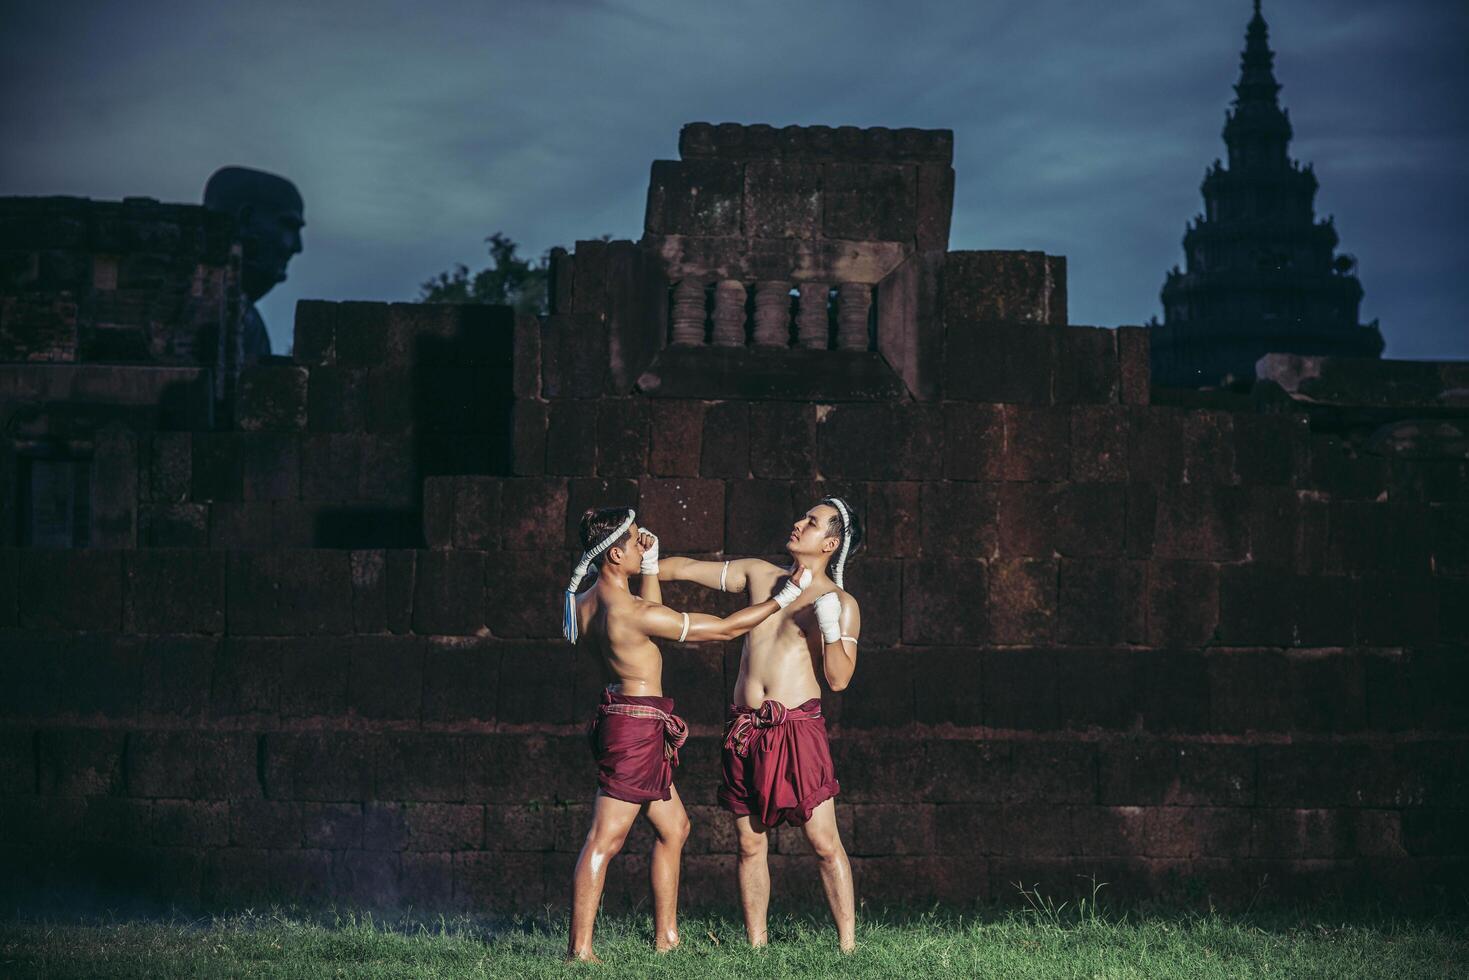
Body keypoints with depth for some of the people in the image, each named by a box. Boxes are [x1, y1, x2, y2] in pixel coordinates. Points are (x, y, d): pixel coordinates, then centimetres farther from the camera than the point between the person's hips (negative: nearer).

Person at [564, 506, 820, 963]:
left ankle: (665, 935, 25)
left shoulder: (585, 603, 5)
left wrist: (650, 565, 17)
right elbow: (725, 628, -13)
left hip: (622, 717, 10)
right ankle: (579, 949, -7)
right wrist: (783, 600, -2)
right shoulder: (631, 612, -21)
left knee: (674, 826, 19)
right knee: (604, 839, -8)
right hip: (636, 724, -10)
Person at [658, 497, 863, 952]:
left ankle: (847, 946, -6)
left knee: (824, 843, -8)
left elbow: (839, 679, -5)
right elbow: (686, 569, 18)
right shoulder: (758, 575, 14)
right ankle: (756, 945, 10)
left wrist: (830, 628, -18)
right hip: (746, 730, 4)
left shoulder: (841, 604, 2)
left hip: (798, 726, -4)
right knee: (751, 844, 5)